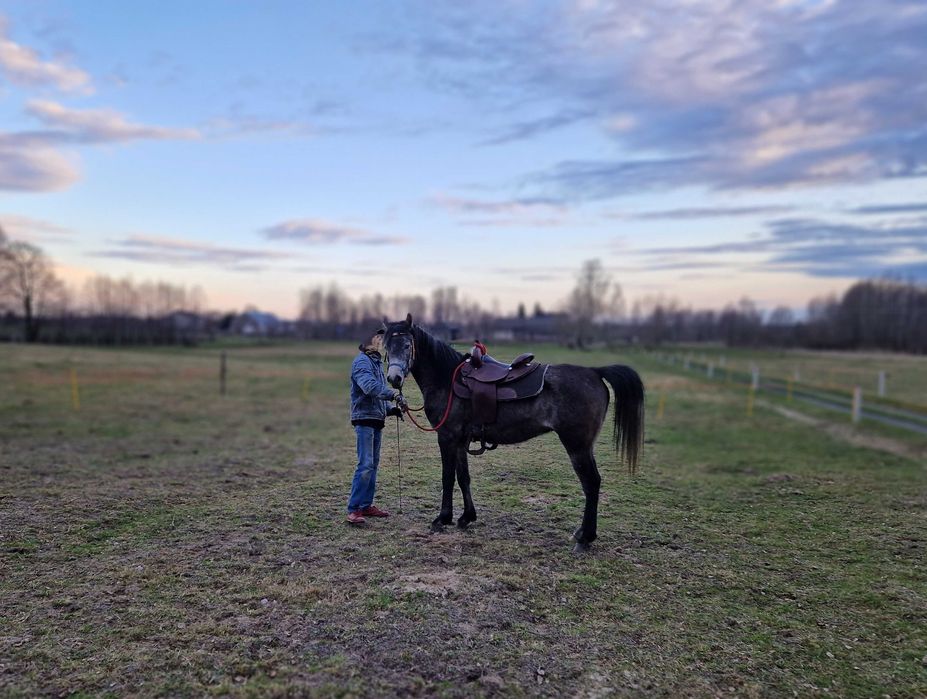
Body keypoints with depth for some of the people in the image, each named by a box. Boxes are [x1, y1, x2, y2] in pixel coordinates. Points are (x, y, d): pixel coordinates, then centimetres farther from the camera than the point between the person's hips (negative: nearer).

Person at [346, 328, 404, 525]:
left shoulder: (376, 361, 17)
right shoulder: (362, 361, -12)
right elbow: (369, 386, -31)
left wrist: (390, 409, 11)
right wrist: (391, 394, -42)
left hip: (377, 419, 10)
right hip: (365, 418, -10)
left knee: (373, 464, 12)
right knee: (365, 464, -13)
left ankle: (366, 505, 20)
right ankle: (353, 509, -8)